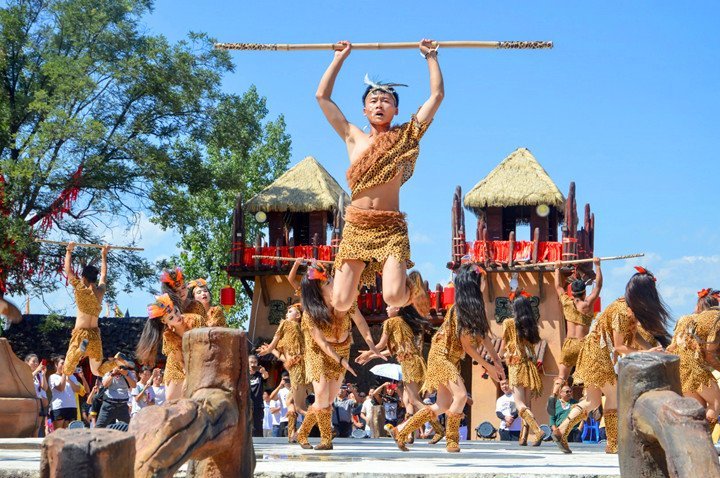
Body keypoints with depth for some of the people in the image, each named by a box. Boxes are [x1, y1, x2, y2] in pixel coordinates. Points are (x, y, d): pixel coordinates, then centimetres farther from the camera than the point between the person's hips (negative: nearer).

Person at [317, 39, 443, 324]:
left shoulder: (406, 137, 9)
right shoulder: (354, 138, 13)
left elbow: (437, 95, 9)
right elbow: (322, 96, 17)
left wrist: (431, 57, 16)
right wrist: (340, 58, 21)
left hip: (391, 228, -2)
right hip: (355, 227, 2)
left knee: (394, 297, -21)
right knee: (341, 302, -9)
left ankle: (414, 287, 16)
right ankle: (351, 283, 29)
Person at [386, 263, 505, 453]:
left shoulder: (475, 307, 4)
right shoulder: (460, 310, -21)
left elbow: (483, 335, 6)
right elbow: (467, 346, -20)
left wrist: (497, 361, -2)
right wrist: (488, 367, -15)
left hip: (452, 359, 9)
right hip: (441, 356, -9)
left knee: (443, 405, 4)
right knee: (461, 395, -23)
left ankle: (401, 430, 11)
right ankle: (452, 440, -8)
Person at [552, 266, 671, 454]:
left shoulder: (629, 307, 5)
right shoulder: (622, 312, -23)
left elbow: (635, 335, 6)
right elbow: (619, 347, -20)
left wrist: (651, 348, -8)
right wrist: (645, 353, -20)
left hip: (597, 354, 9)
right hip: (597, 353, -9)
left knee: (592, 401, 10)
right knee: (614, 395, -3)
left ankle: (561, 431, 8)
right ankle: (613, 445, 1)